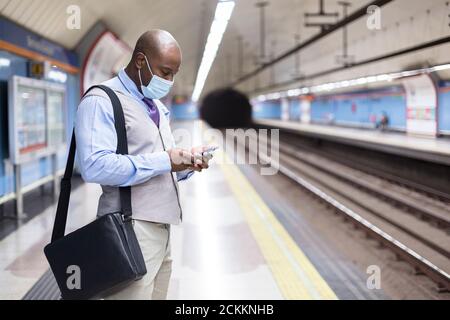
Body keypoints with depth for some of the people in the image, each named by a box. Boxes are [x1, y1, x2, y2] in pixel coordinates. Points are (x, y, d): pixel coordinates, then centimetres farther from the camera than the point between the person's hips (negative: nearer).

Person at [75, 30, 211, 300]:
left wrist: (186, 162, 2)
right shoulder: (101, 101, -9)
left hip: (161, 226, 8)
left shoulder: (158, 106, 18)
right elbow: (94, 167, -24)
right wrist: (164, 161, -20)